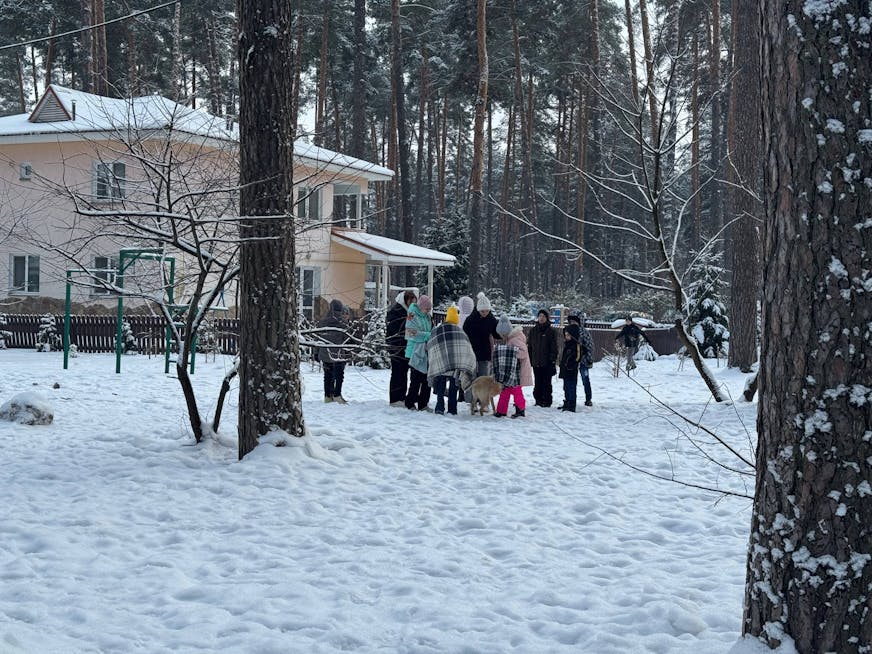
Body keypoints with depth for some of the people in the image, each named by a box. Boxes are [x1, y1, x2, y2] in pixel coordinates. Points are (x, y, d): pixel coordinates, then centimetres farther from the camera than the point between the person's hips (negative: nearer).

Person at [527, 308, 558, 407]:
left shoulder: (551, 331, -1)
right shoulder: (532, 331, 11)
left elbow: (554, 347, -4)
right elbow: (529, 346, 14)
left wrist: (553, 360, -11)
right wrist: (529, 360, 8)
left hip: (547, 362, -4)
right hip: (536, 362, 4)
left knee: (546, 383, -2)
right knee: (538, 383, 8)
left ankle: (547, 400, 4)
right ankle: (538, 400, 15)